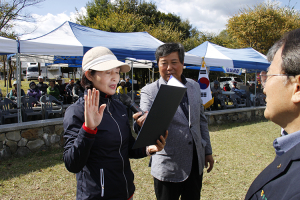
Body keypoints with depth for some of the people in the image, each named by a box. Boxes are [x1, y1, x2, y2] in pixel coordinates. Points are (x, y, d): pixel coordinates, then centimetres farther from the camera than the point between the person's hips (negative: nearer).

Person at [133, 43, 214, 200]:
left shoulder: (194, 86, 6)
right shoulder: (149, 91, -9)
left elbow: (201, 121, 14)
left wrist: (207, 151, 15)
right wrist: (142, 123, -47)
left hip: (196, 163, 5)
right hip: (168, 168, -4)